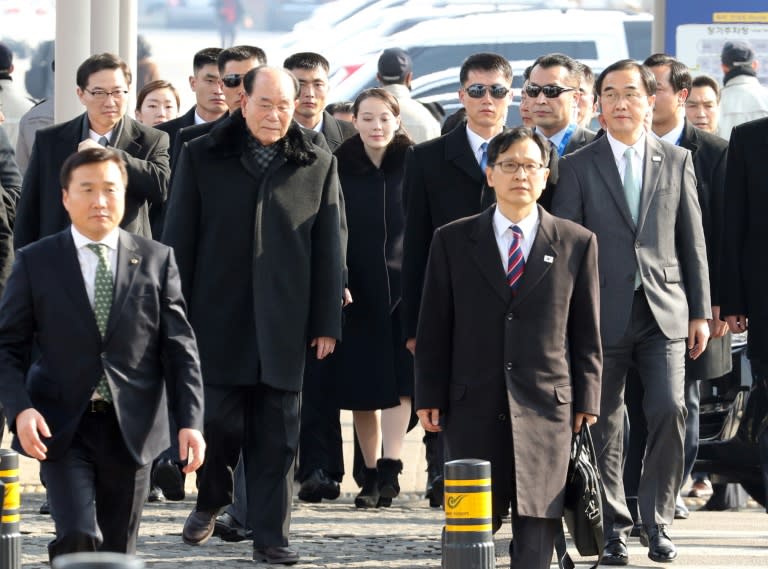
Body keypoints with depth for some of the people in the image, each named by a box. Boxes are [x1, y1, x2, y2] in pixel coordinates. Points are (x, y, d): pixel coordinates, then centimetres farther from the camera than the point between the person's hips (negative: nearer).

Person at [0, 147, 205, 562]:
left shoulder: (157, 260, 6)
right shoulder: (35, 263, 3)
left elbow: (179, 348, 5)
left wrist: (190, 421, -6)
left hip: (131, 429, 2)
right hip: (63, 429, -2)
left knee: (118, 552, 7)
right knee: (79, 538, -20)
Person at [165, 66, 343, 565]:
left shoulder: (318, 165, 7)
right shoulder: (202, 158, 5)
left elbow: (329, 249, 7)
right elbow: (179, 239, 5)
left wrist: (327, 321, 3)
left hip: (282, 324, 1)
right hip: (218, 318, -1)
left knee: (276, 432, 1)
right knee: (219, 419, -2)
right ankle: (211, 501, 24)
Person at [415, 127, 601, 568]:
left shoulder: (576, 243, 7)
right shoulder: (453, 241, 8)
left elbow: (586, 332, 8)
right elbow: (434, 328, 8)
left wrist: (586, 400, 2)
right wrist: (430, 398, 2)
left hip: (547, 408, 0)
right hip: (473, 407, 0)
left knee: (538, 523, -2)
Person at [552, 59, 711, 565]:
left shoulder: (677, 162, 9)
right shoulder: (578, 167, 3)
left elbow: (692, 241, 10)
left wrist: (701, 312, 6)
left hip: (664, 313, 1)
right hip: (604, 313, -1)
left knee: (670, 410, -10)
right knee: (606, 426, 2)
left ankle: (657, 522, 3)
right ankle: (614, 528, 13)